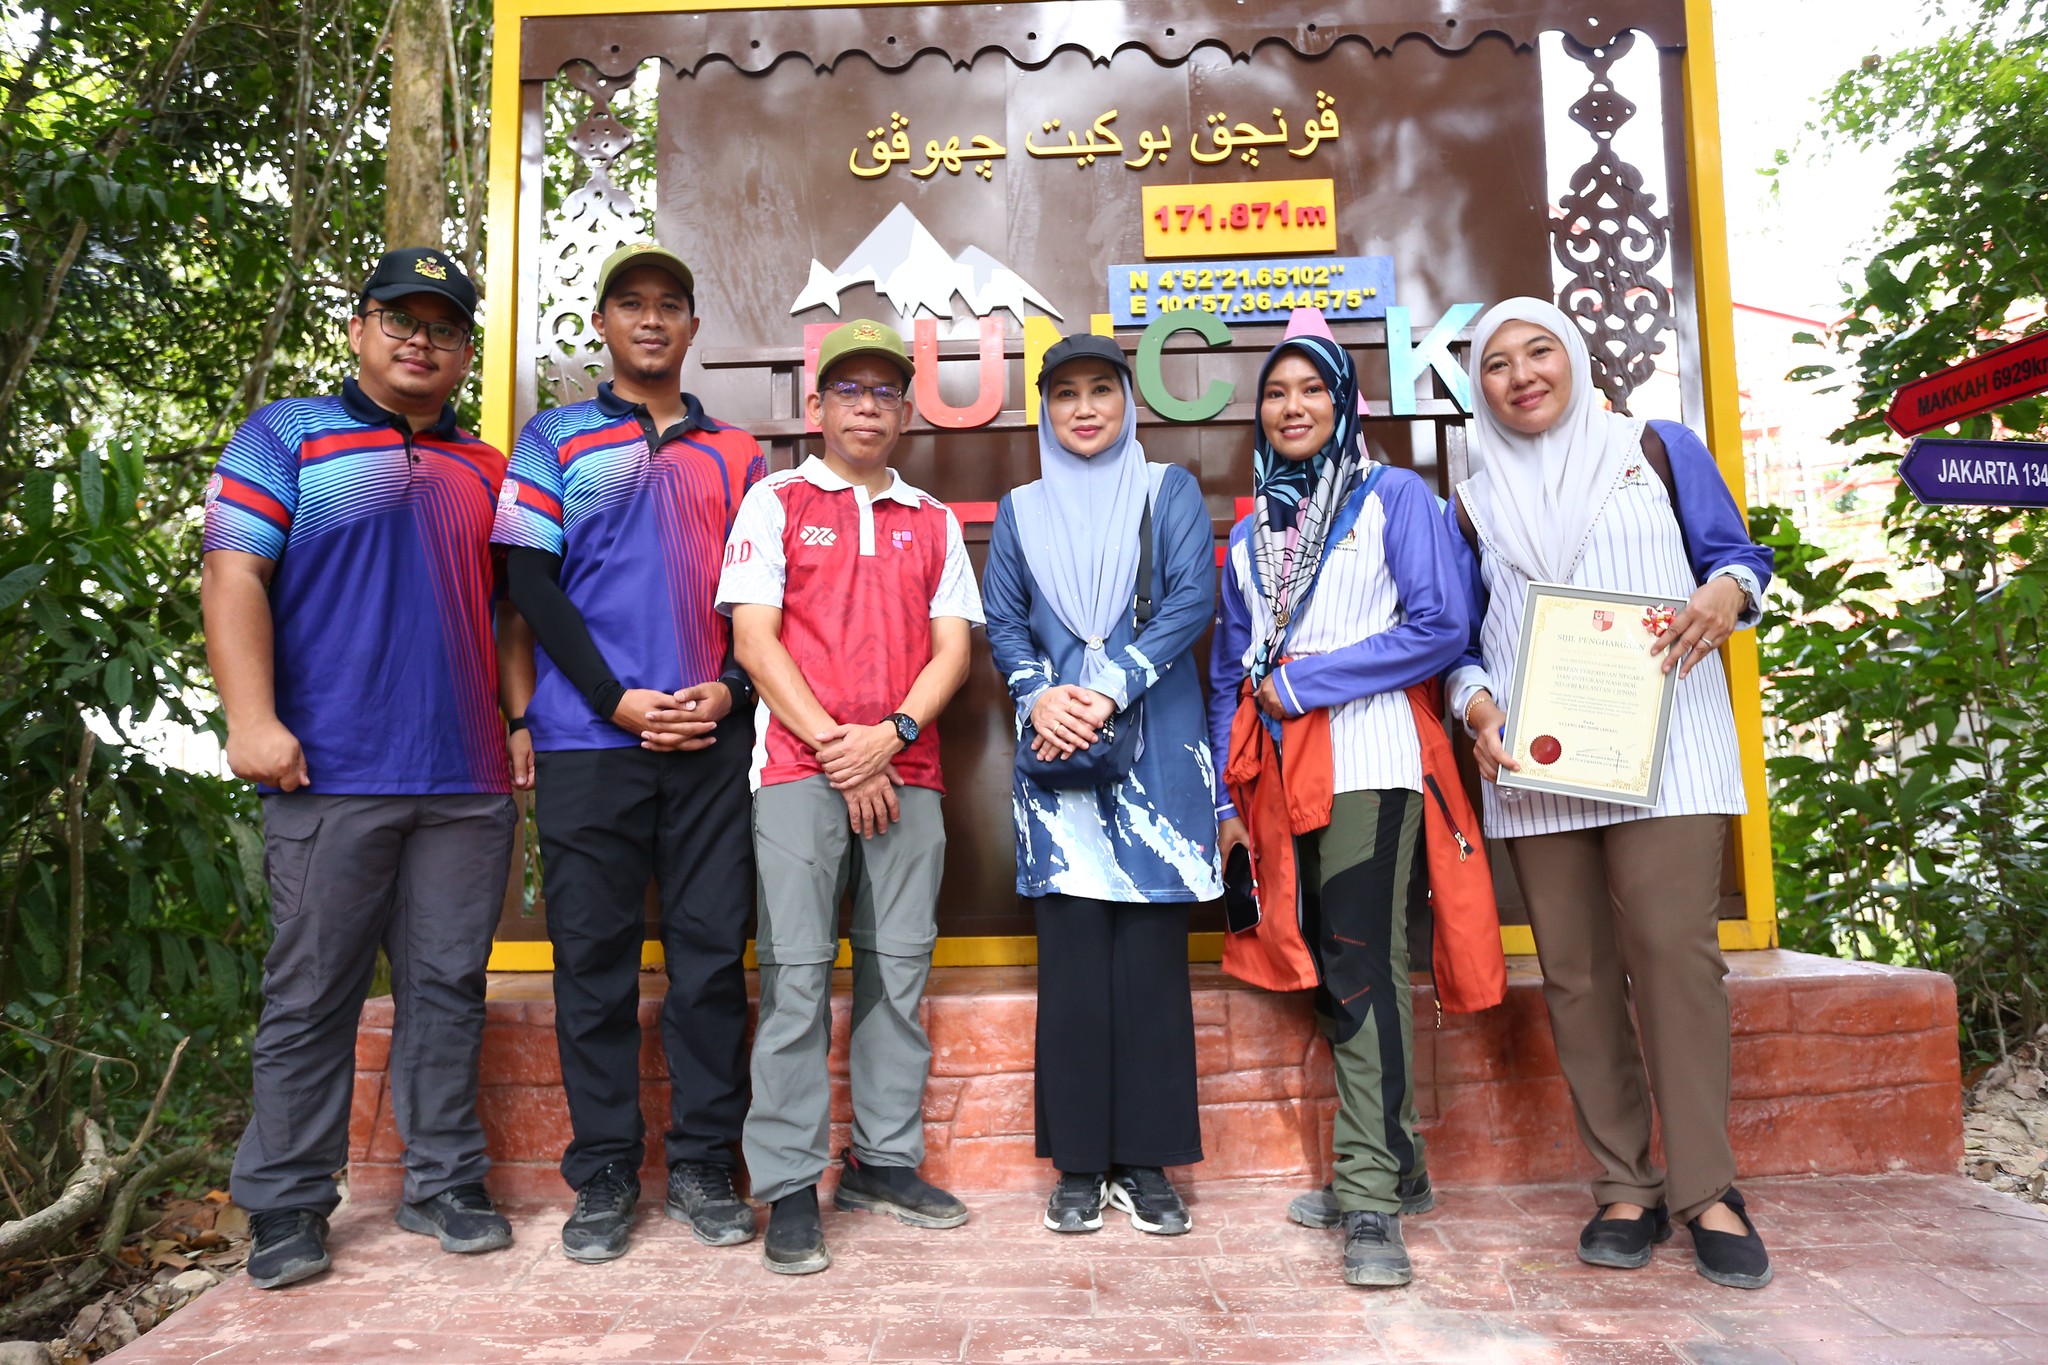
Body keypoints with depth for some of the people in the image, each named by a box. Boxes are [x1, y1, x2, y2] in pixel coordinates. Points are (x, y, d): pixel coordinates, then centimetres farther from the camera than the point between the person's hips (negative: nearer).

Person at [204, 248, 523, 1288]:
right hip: (330, 774, -3)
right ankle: (286, 1206, 16)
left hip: (468, 780, 4)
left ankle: (444, 1183, 19)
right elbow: (232, 578, -3)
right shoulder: (284, 436, 7)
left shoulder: (484, 470, 19)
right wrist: (253, 720, -13)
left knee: (448, 987, 8)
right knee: (311, 995, 4)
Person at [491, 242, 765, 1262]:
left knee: (712, 951, 3)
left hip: (713, 737, 2)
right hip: (588, 740, -1)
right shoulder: (553, 440, 11)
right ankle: (604, 1172, 16)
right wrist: (619, 700, -9)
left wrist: (729, 689, -6)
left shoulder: (734, 453, 15)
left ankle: (703, 1164, 15)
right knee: (594, 956, 4)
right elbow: (531, 582, 2)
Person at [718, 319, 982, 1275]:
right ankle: (789, 1188, 6)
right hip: (799, 767, -3)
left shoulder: (934, 522, 16)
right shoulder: (776, 501, 7)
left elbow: (952, 649, 9)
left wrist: (890, 734, -9)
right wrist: (836, 750, -9)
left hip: (906, 773, 3)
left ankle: (885, 1161, 20)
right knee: (796, 973, -3)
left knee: (899, 968, 7)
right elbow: (754, 638, -2)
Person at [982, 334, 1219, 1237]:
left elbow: (1193, 600, -2)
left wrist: (1110, 692, -13)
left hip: (1154, 749, -1)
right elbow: (1003, 622, 9)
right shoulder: (1022, 510, 16)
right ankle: (1079, 1163, 11)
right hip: (1059, 751, 1)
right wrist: (1038, 695, -11)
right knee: (1072, 950, 0)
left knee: (1151, 949, 0)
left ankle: (1145, 1161, 11)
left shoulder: (1170, 492, 10)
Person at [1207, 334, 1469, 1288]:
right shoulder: (1252, 530, 19)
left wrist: (1303, 684, -9)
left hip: (1363, 762, -5)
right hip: (1275, 776, 5)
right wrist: (1226, 796, 9)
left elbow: (1440, 629, -7)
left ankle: (1370, 1195, -3)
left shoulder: (1394, 497, 5)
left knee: (1362, 967, -10)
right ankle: (1396, 1162, 21)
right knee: (1325, 971, 7)